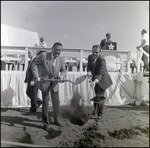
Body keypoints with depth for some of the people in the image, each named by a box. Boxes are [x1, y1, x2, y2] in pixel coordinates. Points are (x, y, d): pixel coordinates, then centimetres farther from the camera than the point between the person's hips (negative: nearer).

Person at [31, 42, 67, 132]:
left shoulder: (61, 59, -4)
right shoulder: (43, 55, -14)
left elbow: (63, 70, 5)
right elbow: (34, 65, -9)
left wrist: (62, 75, -18)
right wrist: (37, 76, -21)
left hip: (55, 84, 4)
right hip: (45, 83, -3)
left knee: (56, 102, 13)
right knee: (45, 103, 5)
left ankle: (56, 120, 36)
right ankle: (46, 124, 21)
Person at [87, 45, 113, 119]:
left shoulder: (102, 60, -30)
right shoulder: (90, 57, -10)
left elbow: (101, 73, -38)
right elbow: (89, 67, -2)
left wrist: (95, 81, -54)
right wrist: (89, 72, -26)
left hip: (102, 80, -6)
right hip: (95, 79, 6)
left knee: (100, 96, 0)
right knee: (96, 95, 22)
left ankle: (100, 113, 18)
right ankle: (95, 109, 44)